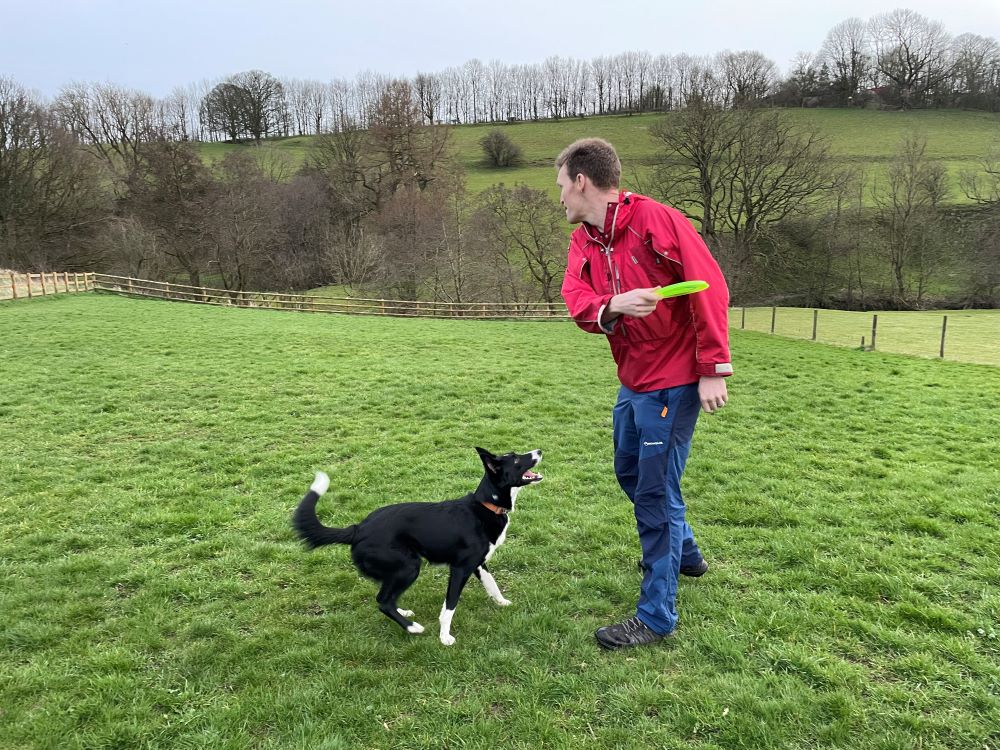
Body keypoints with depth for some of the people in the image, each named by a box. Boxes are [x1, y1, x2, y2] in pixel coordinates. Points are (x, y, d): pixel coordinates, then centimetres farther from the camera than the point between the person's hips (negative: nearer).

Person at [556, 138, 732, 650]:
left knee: (655, 491, -5)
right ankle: (684, 553, 47)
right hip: (632, 379, 9)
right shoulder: (583, 240, 6)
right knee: (630, 473, 23)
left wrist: (714, 369, -20)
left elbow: (710, 289, -18)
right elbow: (577, 301, -9)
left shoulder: (657, 220, -17)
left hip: (672, 382, -9)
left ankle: (656, 616, 8)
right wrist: (614, 305, -31)